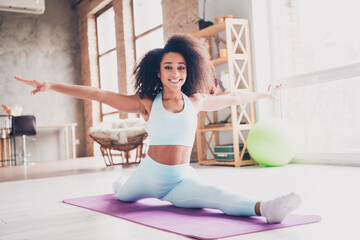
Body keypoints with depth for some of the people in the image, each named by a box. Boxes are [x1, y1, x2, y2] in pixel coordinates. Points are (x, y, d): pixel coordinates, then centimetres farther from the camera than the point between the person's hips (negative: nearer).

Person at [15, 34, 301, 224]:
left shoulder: (195, 101, 1)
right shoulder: (147, 104, -5)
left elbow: (232, 98, 18)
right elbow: (99, 95, -9)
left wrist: (263, 94, 31)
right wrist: (52, 85, -13)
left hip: (184, 179, -1)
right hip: (150, 174, 1)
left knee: (216, 196, -32)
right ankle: (121, 182, 60)